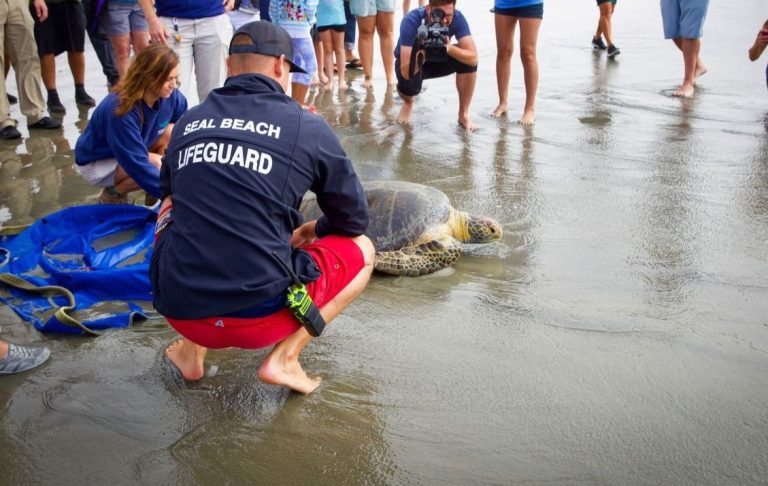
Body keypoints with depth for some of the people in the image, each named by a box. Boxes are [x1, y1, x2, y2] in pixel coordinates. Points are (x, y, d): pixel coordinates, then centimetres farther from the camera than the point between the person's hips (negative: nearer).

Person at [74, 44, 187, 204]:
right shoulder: (119, 110, -35)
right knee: (153, 168, -31)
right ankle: (112, 195, -3)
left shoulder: (171, 96, -18)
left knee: (172, 132, -18)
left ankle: (154, 194, -4)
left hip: (130, 150, 7)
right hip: (96, 163, -7)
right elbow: (137, 165, -36)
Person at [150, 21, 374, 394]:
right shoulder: (309, 127, 0)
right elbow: (353, 220, 11)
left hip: (178, 310, 4)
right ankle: (283, 356, 3)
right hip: (258, 313, -3)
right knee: (361, 250, 20)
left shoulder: (187, 123, 10)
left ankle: (191, 349, 23)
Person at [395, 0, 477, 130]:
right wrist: (423, 53, -56)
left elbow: (473, 58, -34)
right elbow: (406, 72, -40)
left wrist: (450, 48, -50)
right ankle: (407, 103, 6)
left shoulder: (457, 18, -27)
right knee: (410, 85, -35)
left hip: (438, 59, 3)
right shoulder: (412, 20, -34)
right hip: (413, 61, -2)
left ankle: (463, 114, -7)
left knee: (467, 59, -27)